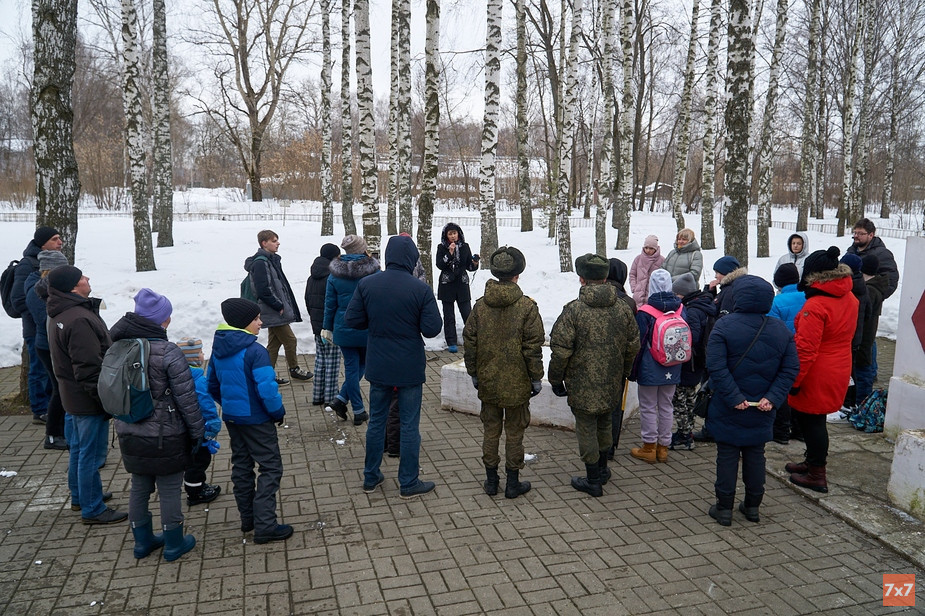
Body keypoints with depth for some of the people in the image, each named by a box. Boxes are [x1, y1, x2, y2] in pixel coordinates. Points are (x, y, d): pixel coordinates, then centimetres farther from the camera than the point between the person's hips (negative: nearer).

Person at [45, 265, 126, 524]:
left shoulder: (58, 315, 8)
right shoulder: (79, 320, -27)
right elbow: (90, 368, -28)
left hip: (73, 395, 11)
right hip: (89, 398, -11)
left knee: (78, 448, 23)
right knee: (90, 454, 2)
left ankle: (80, 496, 39)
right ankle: (92, 509, 14)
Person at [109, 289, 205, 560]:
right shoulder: (168, 352, -22)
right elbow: (186, 398, -18)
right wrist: (197, 431, -6)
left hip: (130, 435, 6)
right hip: (165, 437, -6)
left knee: (139, 487, 19)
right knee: (169, 490, 10)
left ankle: (143, 540, 35)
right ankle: (174, 543, 24)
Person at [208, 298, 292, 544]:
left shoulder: (219, 350, 2)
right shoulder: (255, 351, -23)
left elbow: (212, 385, 12)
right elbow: (267, 389, -27)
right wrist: (278, 412, -11)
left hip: (231, 418, 8)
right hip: (256, 420, -8)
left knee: (241, 465, 19)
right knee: (271, 468, 1)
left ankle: (248, 518, 31)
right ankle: (264, 526, 1)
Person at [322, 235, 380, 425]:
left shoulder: (335, 275, -3)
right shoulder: (374, 272, -8)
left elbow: (330, 305, 1)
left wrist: (328, 328, 12)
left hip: (344, 329, 1)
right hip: (368, 329, -1)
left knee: (351, 368, 9)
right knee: (363, 364, 18)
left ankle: (358, 412, 11)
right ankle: (341, 400, 11)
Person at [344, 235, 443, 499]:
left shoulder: (366, 284, -6)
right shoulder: (421, 289, -14)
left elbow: (351, 321, -5)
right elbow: (431, 329, -14)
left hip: (378, 367, 3)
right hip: (410, 369, -3)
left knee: (377, 421, 17)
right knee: (409, 425, 8)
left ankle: (371, 477, 29)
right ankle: (409, 483, 19)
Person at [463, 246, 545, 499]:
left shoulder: (480, 305, -2)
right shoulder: (526, 306, -12)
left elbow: (470, 343, 2)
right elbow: (533, 346, -11)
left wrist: (474, 373, 13)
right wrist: (536, 377, -1)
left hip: (488, 382, 3)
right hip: (516, 383, -3)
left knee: (490, 429, 14)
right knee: (514, 432, 9)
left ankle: (491, 479, 23)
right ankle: (513, 483, 18)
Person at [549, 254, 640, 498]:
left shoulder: (573, 310, -19)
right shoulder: (622, 308, -2)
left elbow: (561, 350, -19)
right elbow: (633, 345, 7)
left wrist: (556, 379, -4)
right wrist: (622, 374, 22)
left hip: (582, 386, -5)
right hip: (612, 385, 5)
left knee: (586, 429, 8)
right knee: (604, 424, 23)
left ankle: (593, 480, 18)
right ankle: (602, 470, 39)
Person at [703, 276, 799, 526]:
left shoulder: (724, 326, -16)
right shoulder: (781, 330, -1)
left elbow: (716, 367, -24)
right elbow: (791, 369, -3)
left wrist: (734, 397, -19)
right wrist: (773, 397, -8)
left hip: (727, 411, -4)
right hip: (761, 411, 4)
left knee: (727, 455, 8)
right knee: (755, 455, 17)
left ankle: (724, 507, 16)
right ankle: (752, 506, 28)